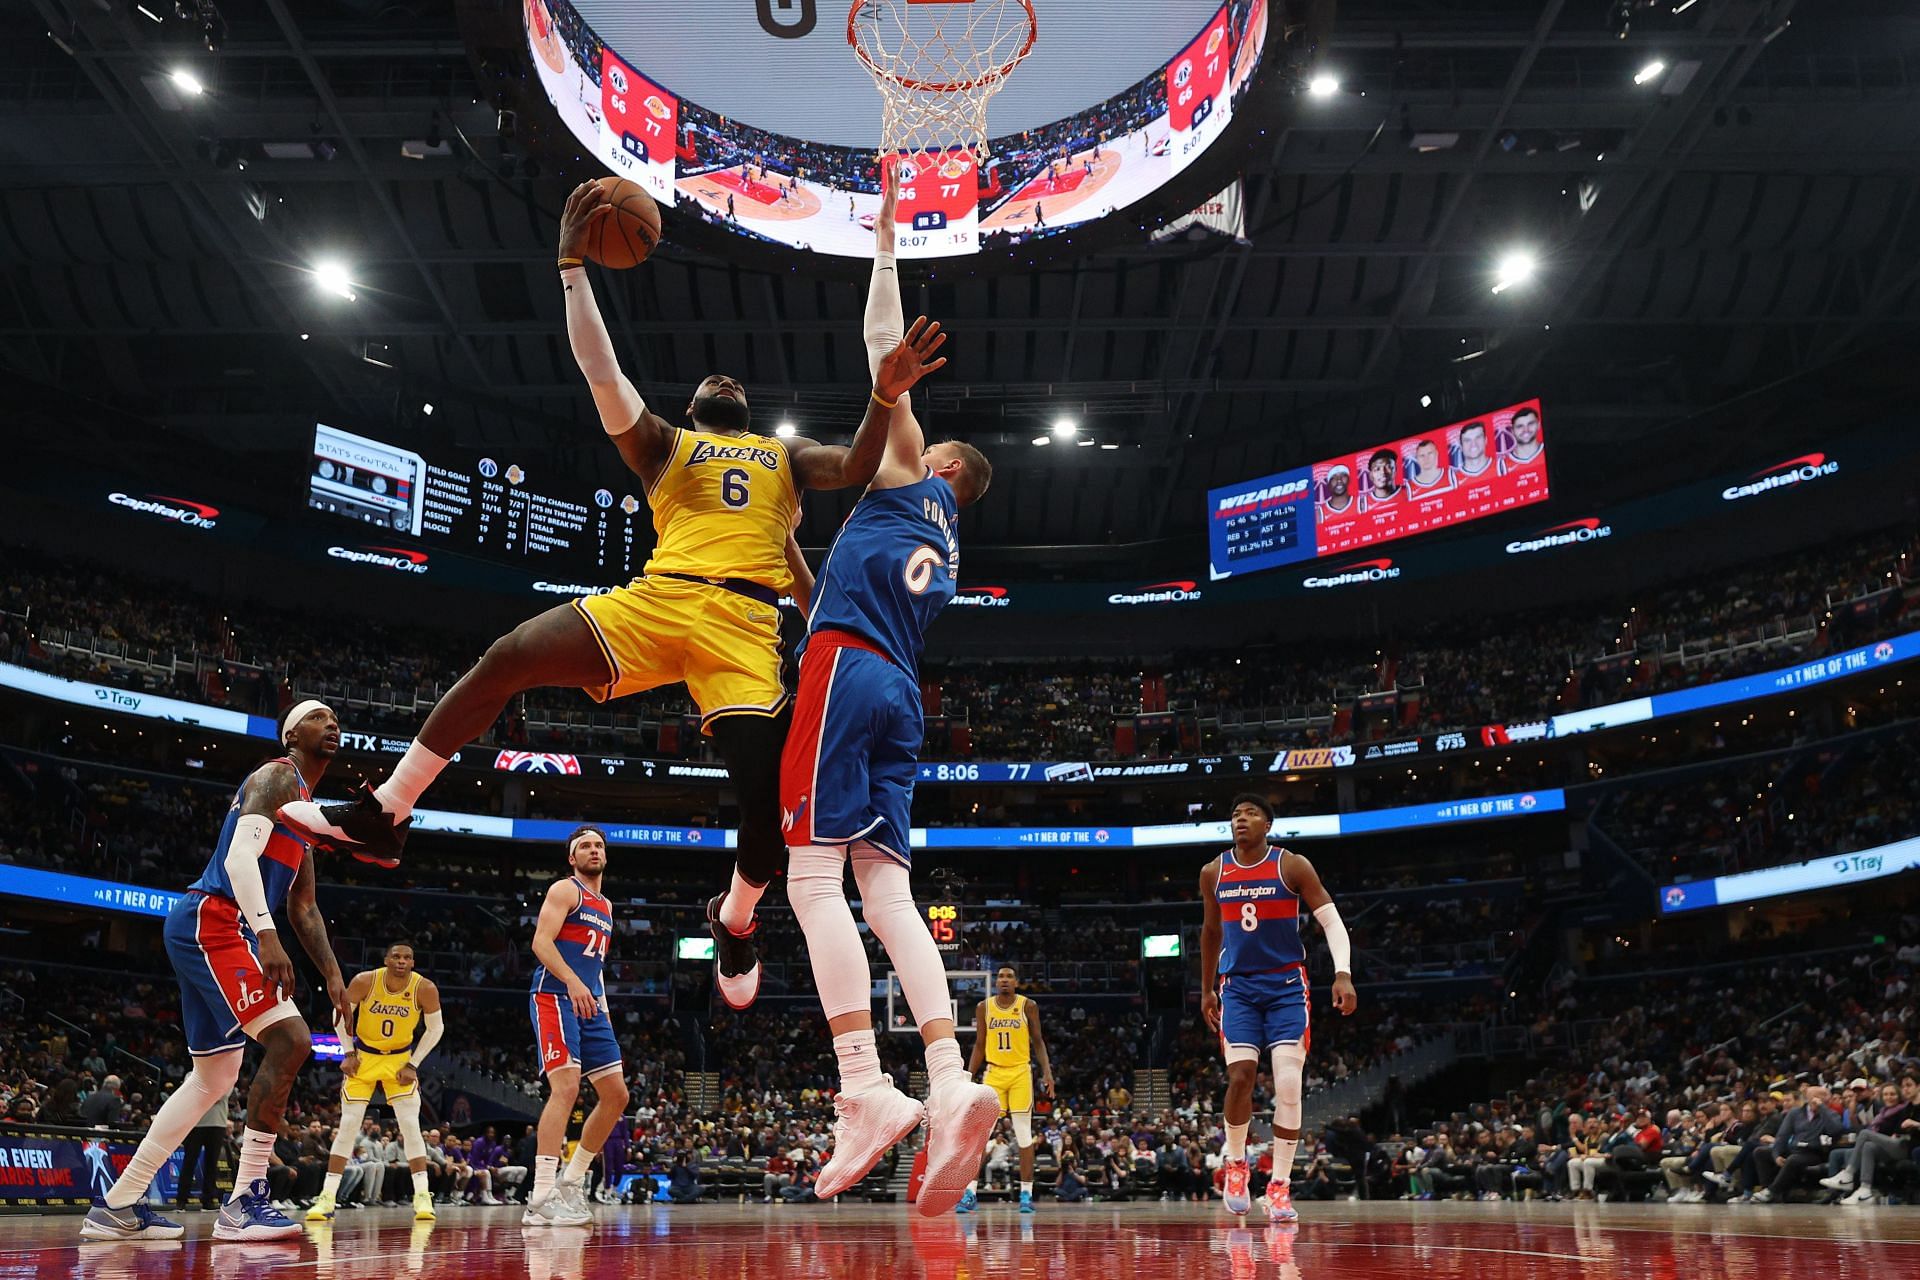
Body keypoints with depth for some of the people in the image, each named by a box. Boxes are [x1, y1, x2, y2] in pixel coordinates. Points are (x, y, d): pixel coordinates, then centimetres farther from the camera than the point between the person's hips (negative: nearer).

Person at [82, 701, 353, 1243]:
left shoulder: (307, 809, 23)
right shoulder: (277, 777, -6)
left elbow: (303, 909, 25)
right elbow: (239, 856, -22)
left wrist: (333, 976, 17)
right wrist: (267, 935, -33)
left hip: (220, 932, 11)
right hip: (212, 921, -11)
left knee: (215, 1077, 15)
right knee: (290, 1039, -19)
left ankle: (117, 1205, 22)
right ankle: (245, 1201, -16)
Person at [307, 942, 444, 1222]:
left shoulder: (425, 989, -21)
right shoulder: (364, 981, -22)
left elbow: (435, 1028, -6)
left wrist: (413, 1064, -8)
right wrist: (349, 1054, -6)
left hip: (400, 1059, 0)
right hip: (363, 1057, 0)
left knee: (411, 1125, -10)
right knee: (348, 1125, -5)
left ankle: (422, 1198, -7)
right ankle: (327, 1199, 1)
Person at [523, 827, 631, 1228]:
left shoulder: (606, 906, 24)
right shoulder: (565, 890, -1)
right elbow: (541, 942, -14)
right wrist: (572, 981, -28)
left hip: (590, 1005, 9)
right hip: (555, 998, -9)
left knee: (616, 1095, 5)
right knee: (566, 1086, -22)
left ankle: (570, 1181, 17)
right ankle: (540, 1201, -22)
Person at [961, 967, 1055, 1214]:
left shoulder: (1028, 1006, -2)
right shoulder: (984, 1007, 4)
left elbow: (1037, 1041, 3)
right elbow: (979, 1045, 10)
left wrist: (1047, 1071, -8)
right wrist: (968, 1078, 5)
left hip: (1020, 1073, -1)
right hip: (994, 1073, 1)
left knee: (1023, 1133, -1)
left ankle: (1026, 1193, 5)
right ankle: (971, 1191, 1)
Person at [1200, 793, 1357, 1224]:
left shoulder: (1292, 866, -8)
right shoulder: (1213, 873, 2)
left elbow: (1331, 920, -9)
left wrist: (1343, 973, -23)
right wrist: (1206, 990, 18)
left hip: (1286, 985, -2)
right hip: (1238, 986, 2)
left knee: (1288, 1085, -10)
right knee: (1240, 1078, -11)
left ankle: (1280, 1186, 2)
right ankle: (1236, 1163, 15)